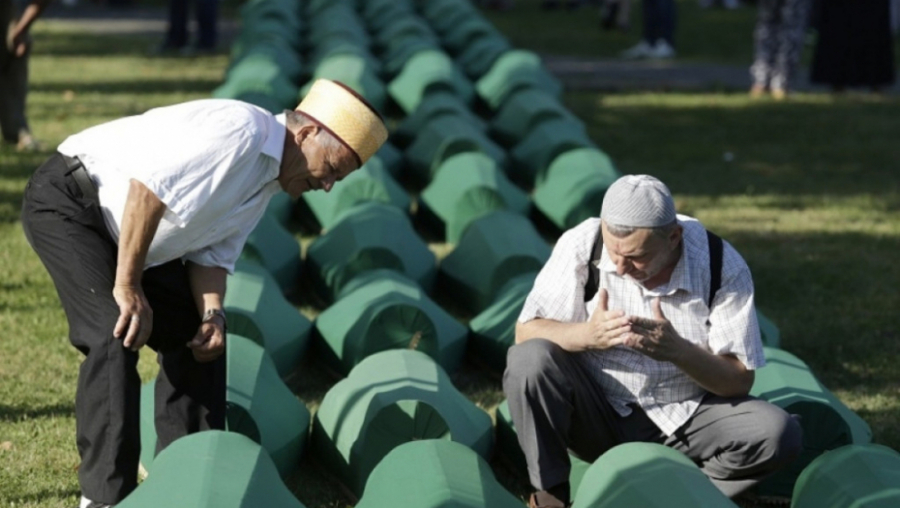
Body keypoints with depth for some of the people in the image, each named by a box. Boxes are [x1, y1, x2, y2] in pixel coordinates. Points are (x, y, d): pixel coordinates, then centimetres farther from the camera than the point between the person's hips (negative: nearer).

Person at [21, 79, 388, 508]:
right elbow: (147, 186, -31)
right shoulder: (240, 130, -26)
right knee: (117, 333, -22)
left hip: (117, 228, 10)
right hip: (66, 200, -10)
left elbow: (212, 253, 6)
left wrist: (212, 315, -13)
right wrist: (128, 286, -24)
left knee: (192, 333, 10)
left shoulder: (265, 182, 6)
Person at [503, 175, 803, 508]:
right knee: (530, 359, -28)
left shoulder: (723, 266, -16)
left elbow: (739, 381, -13)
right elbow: (526, 332, -12)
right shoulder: (580, 245, -15)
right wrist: (586, 335, -33)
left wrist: (678, 351, -33)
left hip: (685, 419, 0)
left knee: (778, 434, -25)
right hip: (597, 416, 0)